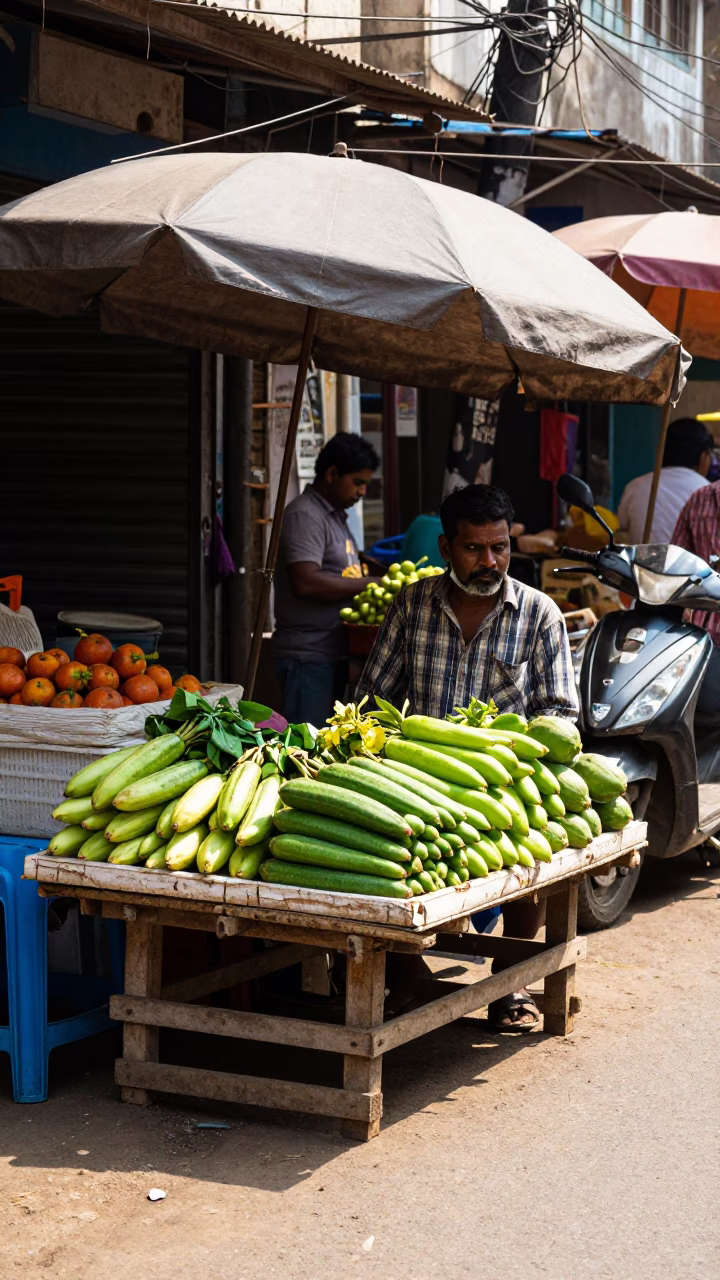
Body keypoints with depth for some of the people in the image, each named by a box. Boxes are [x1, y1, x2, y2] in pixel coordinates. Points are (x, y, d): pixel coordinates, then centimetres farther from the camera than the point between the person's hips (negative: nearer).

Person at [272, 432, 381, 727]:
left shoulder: (336, 516, 20)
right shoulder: (304, 516, -11)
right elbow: (306, 582, -23)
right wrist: (371, 584, -18)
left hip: (335, 654, 10)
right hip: (308, 658, -10)